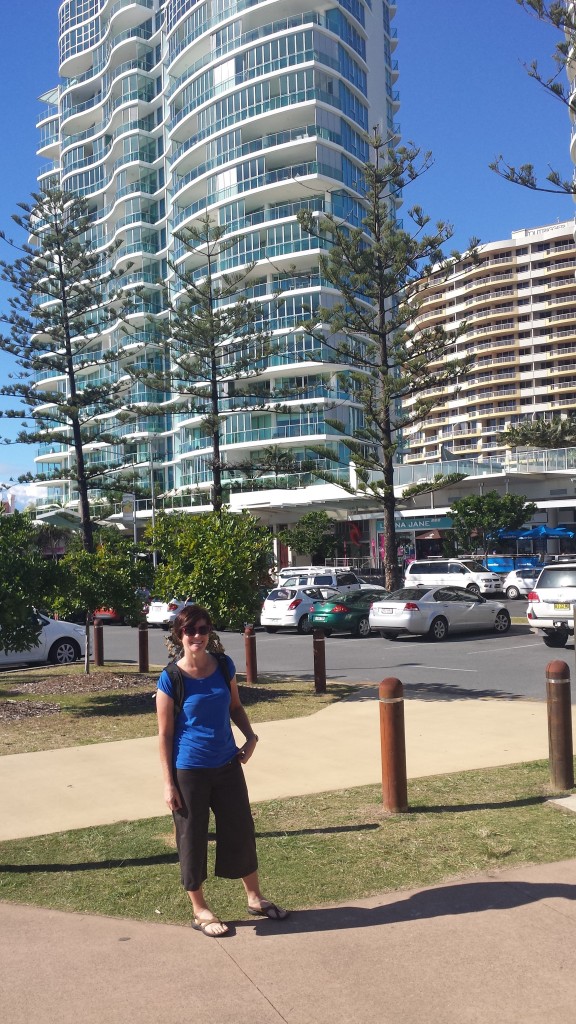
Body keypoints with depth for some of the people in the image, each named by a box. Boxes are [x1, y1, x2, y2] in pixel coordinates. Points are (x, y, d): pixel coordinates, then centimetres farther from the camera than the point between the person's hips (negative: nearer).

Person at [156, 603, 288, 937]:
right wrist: (169, 783, -10)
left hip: (227, 765, 4)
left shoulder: (224, 666, -3)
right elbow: (165, 734, -10)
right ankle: (200, 910, 28)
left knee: (241, 829, 14)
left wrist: (250, 736, -4)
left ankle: (255, 898, 34)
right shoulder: (171, 679, -15)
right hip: (189, 771, -4)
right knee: (193, 838, 9)